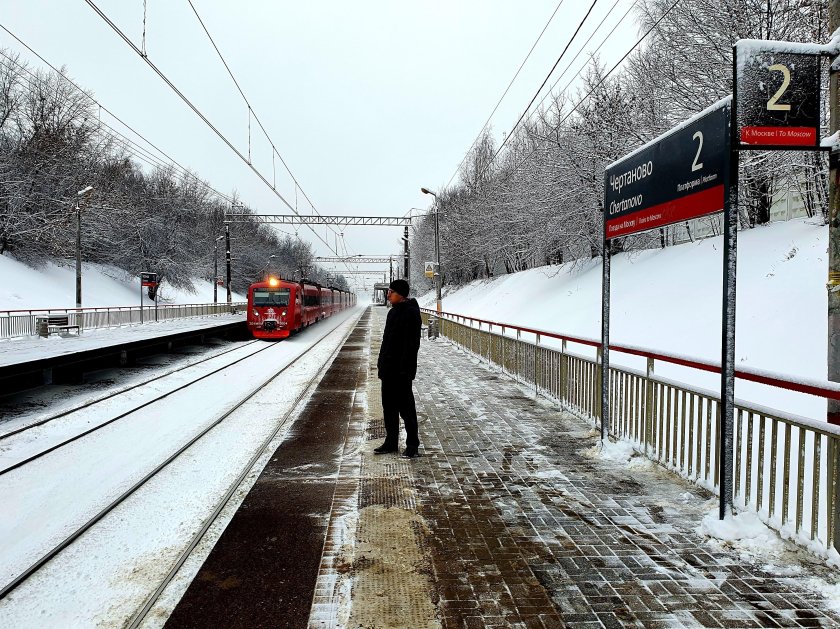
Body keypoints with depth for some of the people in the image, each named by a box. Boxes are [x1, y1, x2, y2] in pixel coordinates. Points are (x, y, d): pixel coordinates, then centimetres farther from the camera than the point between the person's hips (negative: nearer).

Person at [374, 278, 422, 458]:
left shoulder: (411, 312, -15)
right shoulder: (394, 311, 15)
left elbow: (412, 343, -21)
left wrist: (405, 368, -24)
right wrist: (382, 362, 18)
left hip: (401, 371, -10)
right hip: (389, 369, 10)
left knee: (406, 406, 0)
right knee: (389, 406, 14)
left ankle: (412, 444, 11)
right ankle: (391, 442, 24)